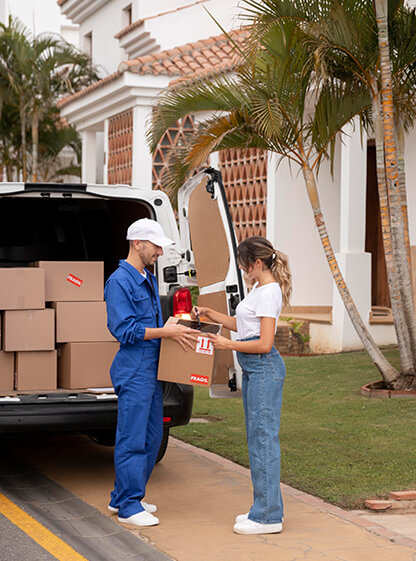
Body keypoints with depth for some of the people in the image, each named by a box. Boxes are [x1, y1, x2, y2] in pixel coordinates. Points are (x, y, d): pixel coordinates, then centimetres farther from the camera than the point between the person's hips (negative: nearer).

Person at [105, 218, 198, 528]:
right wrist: (168, 331, -20)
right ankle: (129, 506, 3)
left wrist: (178, 326, 11)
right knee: (132, 439, -5)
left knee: (151, 437, 13)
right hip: (133, 371, -10)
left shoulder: (149, 280, 17)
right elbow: (125, 329, -19)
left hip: (152, 371, 10)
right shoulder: (120, 281, -12)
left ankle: (122, 497, 23)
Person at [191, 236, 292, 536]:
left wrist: (228, 344, -13)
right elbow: (241, 325, 26)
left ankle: (268, 516, -1)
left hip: (265, 368, -10)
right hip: (252, 369, 10)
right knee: (258, 438, 13)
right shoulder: (258, 289, 15)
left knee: (263, 438, -6)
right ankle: (266, 507, 21)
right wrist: (209, 313, 20)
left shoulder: (269, 292, -16)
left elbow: (264, 343, -20)